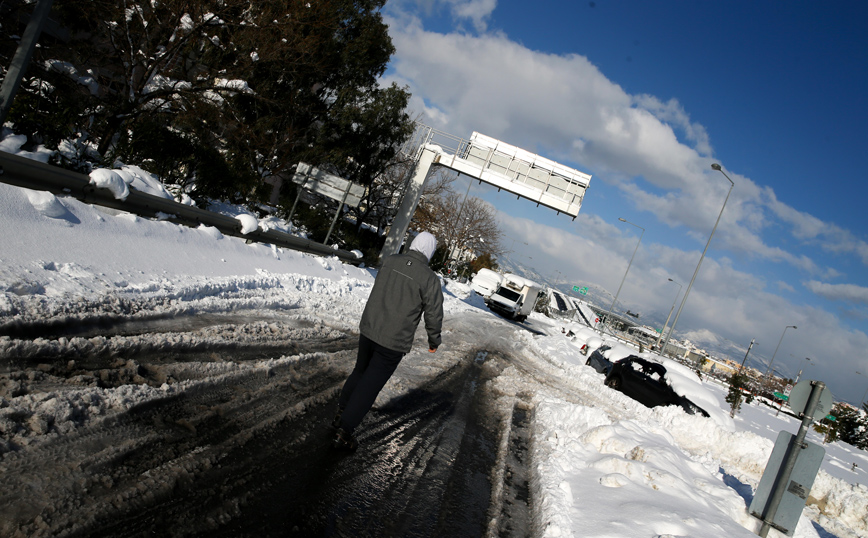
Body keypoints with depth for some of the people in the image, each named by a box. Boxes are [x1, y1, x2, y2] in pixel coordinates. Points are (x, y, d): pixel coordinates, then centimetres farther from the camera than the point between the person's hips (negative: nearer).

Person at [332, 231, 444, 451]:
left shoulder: (389, 261, 0)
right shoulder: (429, 279, -16)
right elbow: (434, 314, -8)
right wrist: (434, 340, 9)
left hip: (368, 329, 5)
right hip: (394, 342, -5)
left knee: (360, 371, 25)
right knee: (370, 385, 4)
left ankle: (341, 414, 37)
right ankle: (344, 432, 8)